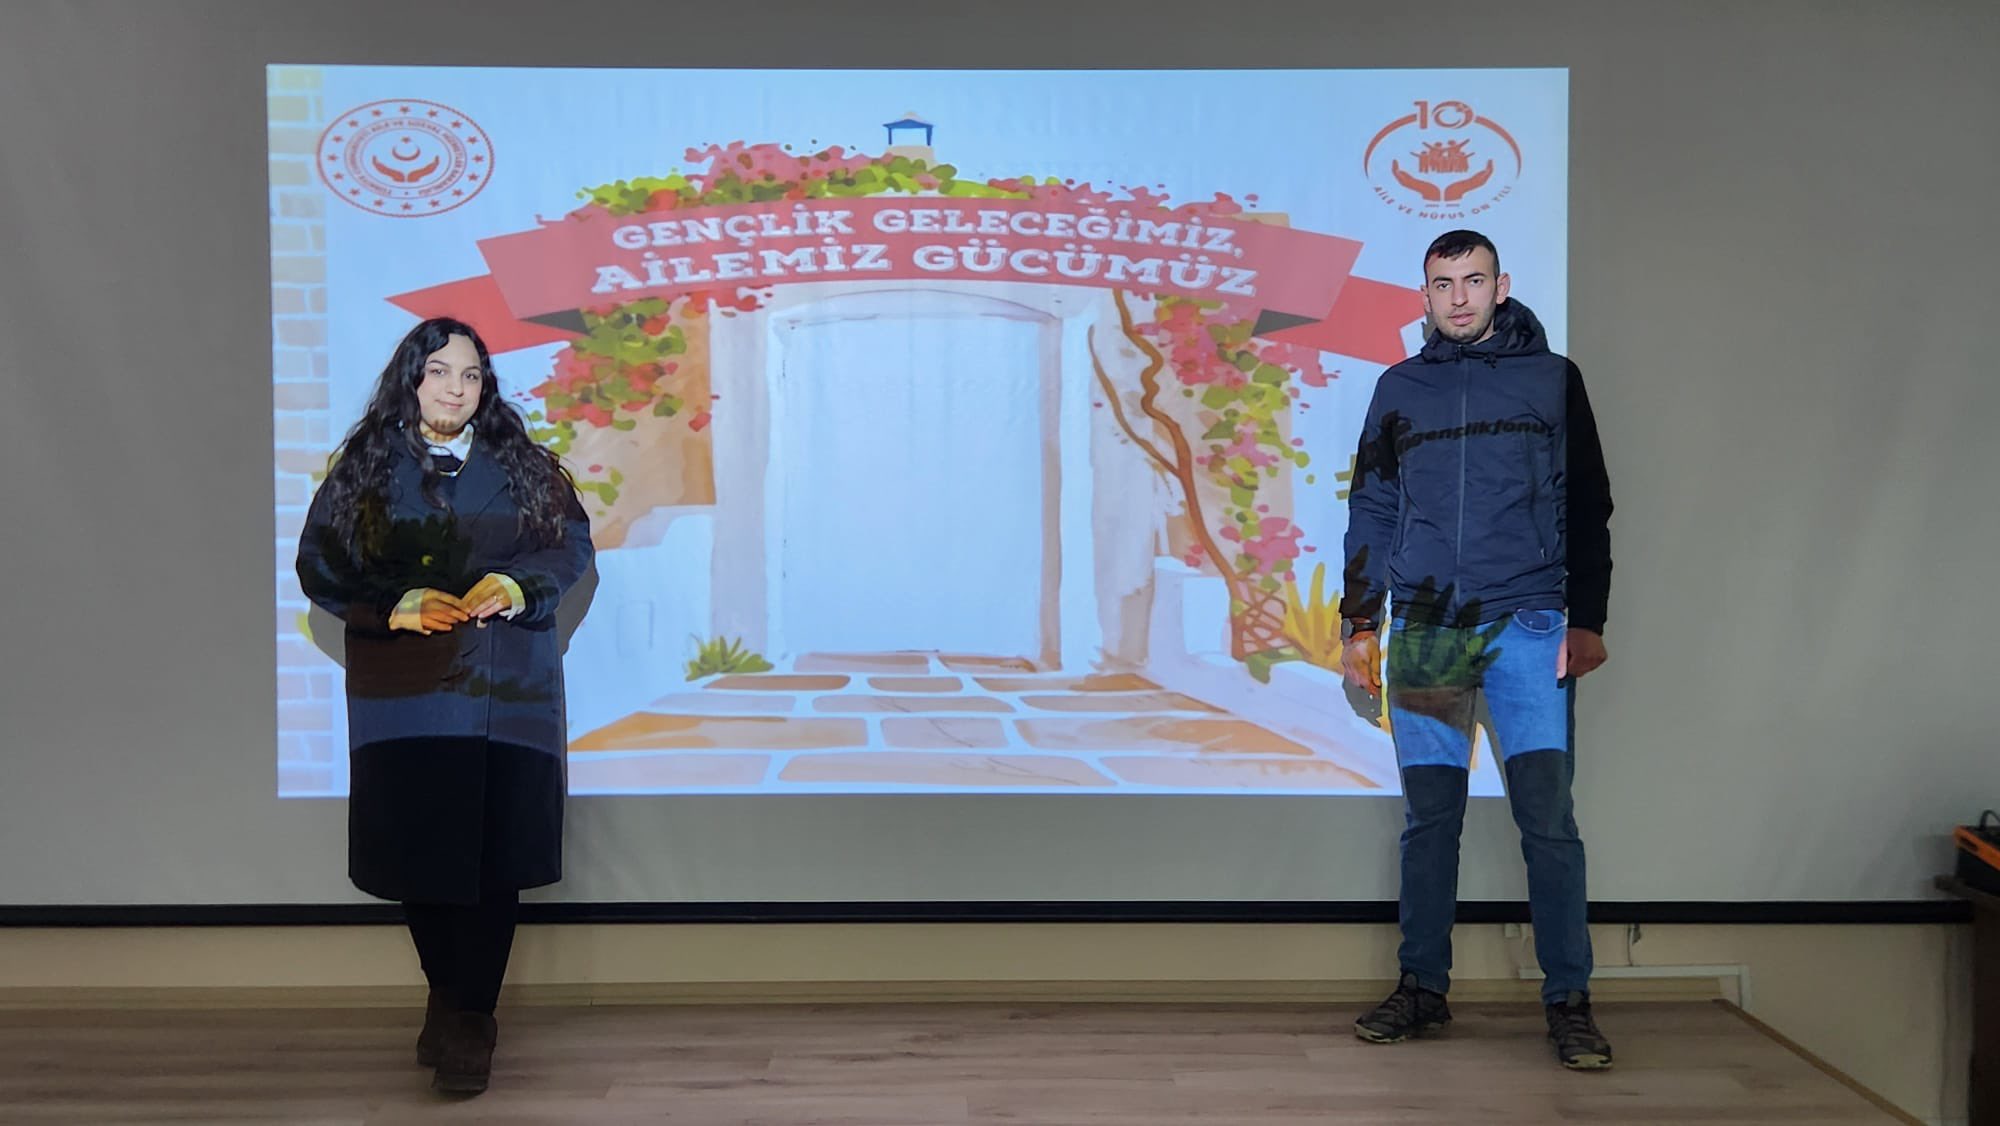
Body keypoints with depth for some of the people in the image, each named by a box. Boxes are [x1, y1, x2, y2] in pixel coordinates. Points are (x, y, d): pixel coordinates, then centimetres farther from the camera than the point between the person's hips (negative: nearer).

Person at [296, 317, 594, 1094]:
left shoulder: (522, 461, 6)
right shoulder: (365, 465, 5)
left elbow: (572, 543, 3)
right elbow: (319, 564, 2)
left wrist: (516, 585, -16)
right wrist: (397, 605, -14)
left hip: (506, 688, 0)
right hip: (403, 688, 1)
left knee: (495, 850, -5)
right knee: (418, 849, 5)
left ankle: (469, 1016, 8)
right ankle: (448, 999, 27)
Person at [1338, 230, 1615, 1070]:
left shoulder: (1551, 379, 9)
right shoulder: (1400, 389, 14)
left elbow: (1586, 507, 7)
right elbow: (1371, 514, 14)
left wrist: (1586, 619, -2)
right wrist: (1359, 625, 8)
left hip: (1527, 625, -2)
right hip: (1423, 631, 2)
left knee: (1546, 814, -5)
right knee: (1428, 817, 6)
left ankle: (1568, 1000, 5)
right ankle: (1423, 989, 15)